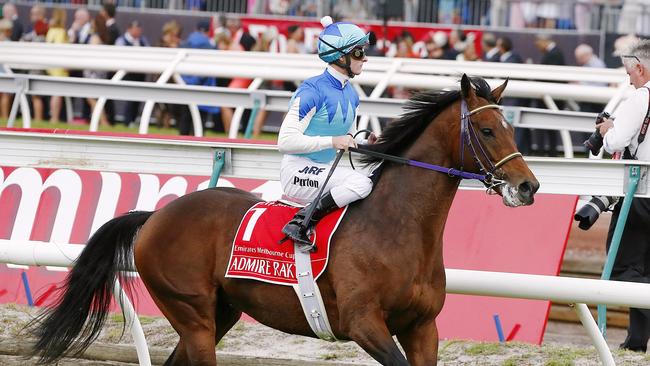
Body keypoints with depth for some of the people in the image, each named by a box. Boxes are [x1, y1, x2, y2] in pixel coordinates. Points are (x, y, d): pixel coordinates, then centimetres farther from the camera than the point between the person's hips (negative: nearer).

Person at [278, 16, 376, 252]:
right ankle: (300, 224, -22)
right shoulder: (313, 91, -16)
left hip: (324, 171, 9)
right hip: (298, 172, -9)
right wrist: (332, 141, -25)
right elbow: (286, 141, -22)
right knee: (361, 184, -27)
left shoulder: (351, 95, 10)